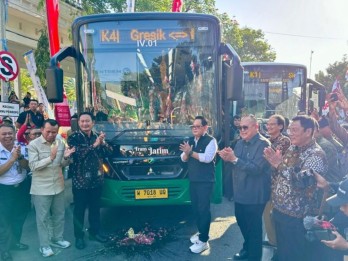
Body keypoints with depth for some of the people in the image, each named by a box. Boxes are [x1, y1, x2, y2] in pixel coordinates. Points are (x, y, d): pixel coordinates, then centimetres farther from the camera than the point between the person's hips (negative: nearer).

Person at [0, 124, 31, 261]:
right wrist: (12, 158, -28)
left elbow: (27, 166, -7)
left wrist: (19, 157, -23)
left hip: (21, 187, 5)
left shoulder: (21, 147, -3)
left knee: (19, 217, 20)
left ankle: (15, 242, 41)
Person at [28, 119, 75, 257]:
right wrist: (50, 157, -30)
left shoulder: (60, 143, 2)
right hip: (41, 188, -5)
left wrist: (66, 157, -14)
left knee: (59, 215, 17)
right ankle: (44, 245, 22)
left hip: (58, 186, 5)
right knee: (43, 218, 7)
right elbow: (33, 166, -19)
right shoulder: (33, 145, -12)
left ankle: (57, 239, 35)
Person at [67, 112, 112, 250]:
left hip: (97, 180, 4)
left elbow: (108, 152, 1)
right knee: (79, 210, 8)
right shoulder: (73, 137, -8)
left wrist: (102, 143, -17)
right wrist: (94, 145, -27)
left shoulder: (97, 136, 6)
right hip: (80, 181, -4)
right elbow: (76, 154, -23)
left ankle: (95, 232, 32)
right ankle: (79, 236, 22)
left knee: (95, 208, 16)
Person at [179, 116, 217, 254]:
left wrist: (191, 152, -23)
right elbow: (183, 159, 7)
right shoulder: (190, 140, 11)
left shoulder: (210, 140, -10)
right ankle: (201, 232, 32)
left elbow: (208, 157, -23)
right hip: (193, 179, 7)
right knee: (195, 207, 14)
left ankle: (203, 240, 3)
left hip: (205, 180, -7)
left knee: (203, 208, -4)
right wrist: (186, 152, -15)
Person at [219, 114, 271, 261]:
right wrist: (228, 157, -12)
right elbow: (236, 164, 9)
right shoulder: (240, 143, 7)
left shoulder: (263, 144, -18)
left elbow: (256, 168, -27)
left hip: (255, 195, -8)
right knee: (242, 222, 22)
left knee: (254, 227, 9)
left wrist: (234, 159, -28)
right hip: (240, 192, 8)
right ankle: (247, 248, 45)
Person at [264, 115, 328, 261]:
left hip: (297, 216, -7)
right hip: (279, 209, 8)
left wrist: (280, 164, -30)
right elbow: (280, 173, 14)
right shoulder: (293, 148, 7)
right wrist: (274, 162, -5)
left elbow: (302, 181, -31)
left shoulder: (316, 155, -18)